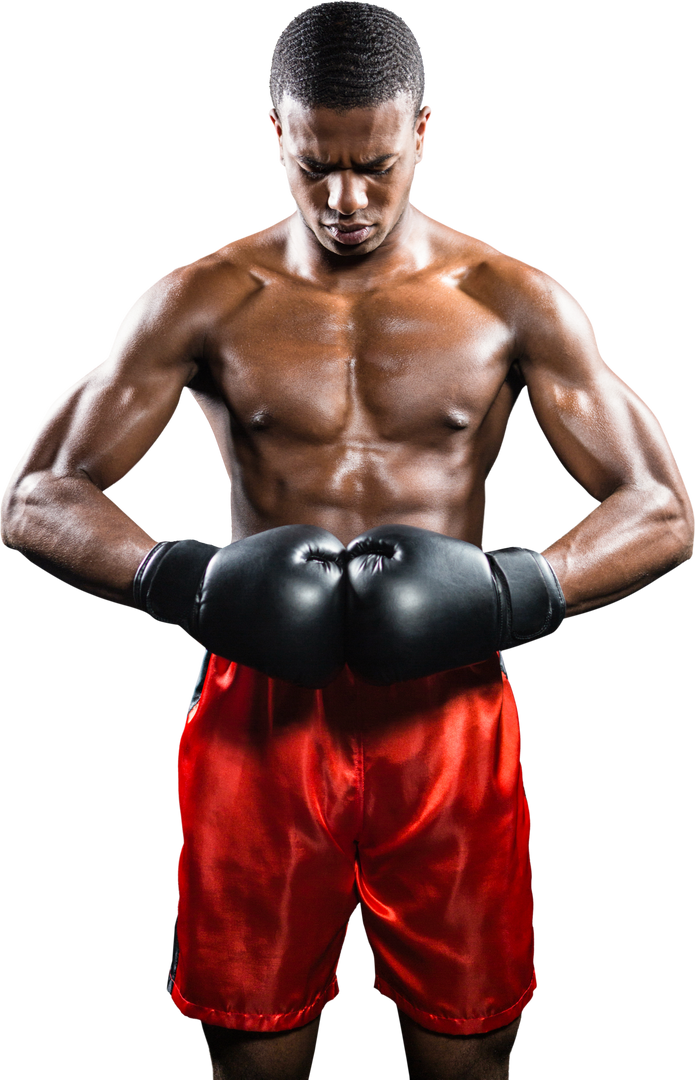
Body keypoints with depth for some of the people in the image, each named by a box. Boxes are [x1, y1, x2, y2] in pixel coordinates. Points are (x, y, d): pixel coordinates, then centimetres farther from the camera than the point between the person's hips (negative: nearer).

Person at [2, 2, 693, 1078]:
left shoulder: (516, 303, 1)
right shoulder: (201, 303, 0)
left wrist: (511, 591, -18)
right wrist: (185, 580, -19)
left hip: (449, 717, 1)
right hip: (260, 709, 0)